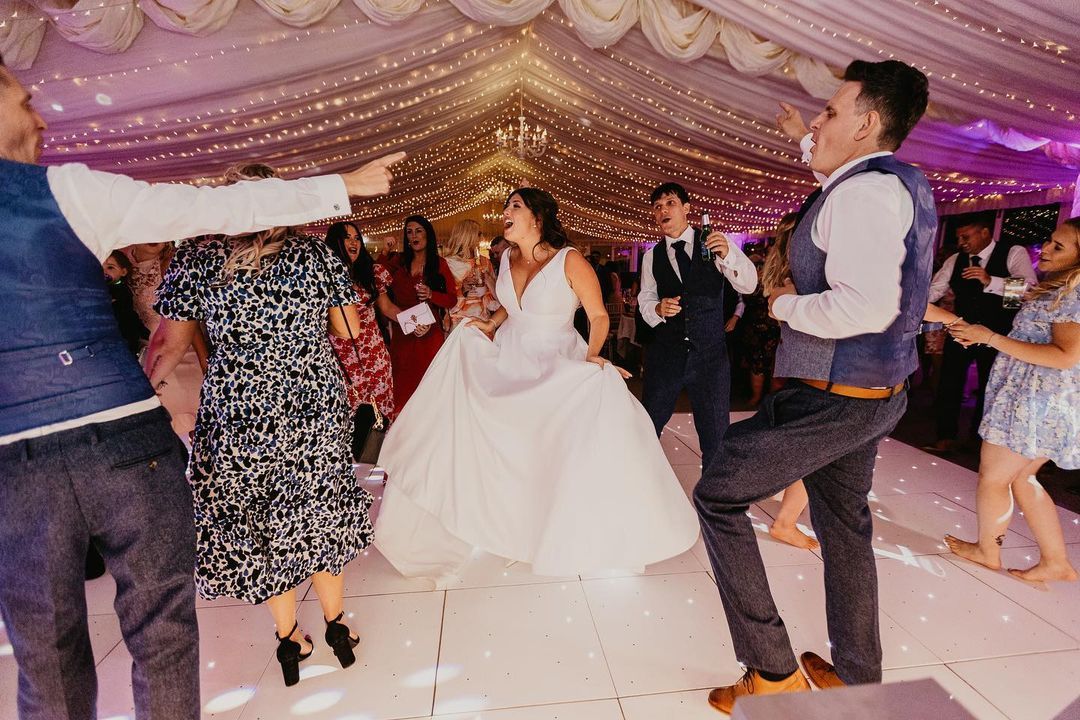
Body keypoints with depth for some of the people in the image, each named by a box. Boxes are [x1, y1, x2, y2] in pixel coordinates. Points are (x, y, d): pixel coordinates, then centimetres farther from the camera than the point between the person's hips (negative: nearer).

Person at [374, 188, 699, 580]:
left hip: (559, 366, -5)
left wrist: (591, 356, -27)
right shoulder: (507, 258, 2)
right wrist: (490, 325, 3)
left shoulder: (570, 261, -16)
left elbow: (599, 316, -13)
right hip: (509, 362, 6)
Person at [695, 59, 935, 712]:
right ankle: (856, 677, 40)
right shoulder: (905, 183, 12)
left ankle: (774, 670, 10)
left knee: (717, 495, 1)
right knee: (845, 524, 21)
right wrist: (806, 139, 38)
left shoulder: (864, 192, -19)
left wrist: (785, 304, -17)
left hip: (831, 399, -10)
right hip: (877, 393, 10)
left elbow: (866, 307, -32)